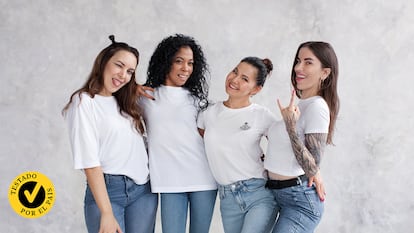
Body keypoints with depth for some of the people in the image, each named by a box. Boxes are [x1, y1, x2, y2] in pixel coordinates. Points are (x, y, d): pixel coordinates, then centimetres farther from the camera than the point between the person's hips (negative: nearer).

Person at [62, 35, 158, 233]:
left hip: (144, 190, 6)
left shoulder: (124, 103, 15)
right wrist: (106, 213, -19)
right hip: (107, 190, -6)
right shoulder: (84, 101, -6)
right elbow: (89, 162, -12)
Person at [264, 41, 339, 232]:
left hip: (300, 201, -9)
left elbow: (312, 168, -22)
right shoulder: (301, 104, 8)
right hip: (280, 195, 9)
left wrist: (290, 125, -28)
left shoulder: (317, 107, -18)